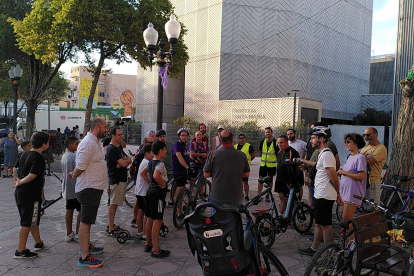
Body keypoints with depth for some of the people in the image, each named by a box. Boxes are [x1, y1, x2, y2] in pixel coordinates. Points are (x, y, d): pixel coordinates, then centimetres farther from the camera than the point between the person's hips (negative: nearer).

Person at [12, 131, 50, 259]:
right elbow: (32, 175, -25)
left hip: (20, 192, 9)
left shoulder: (25, 154, 9)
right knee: (27, 222, 1)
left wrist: (18, 180, 20)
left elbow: (15, 169, 18)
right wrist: (20, 182, -12)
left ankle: (38, 243, 33)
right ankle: (21, 251, 9)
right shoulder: (38, 157, -18)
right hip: (31, 194, -9)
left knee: (33, 220, 20)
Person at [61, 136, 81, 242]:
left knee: (69, 210, 13)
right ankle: (77, 234, 6)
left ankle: (69, 234, 18)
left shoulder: (64, 156, 13)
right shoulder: (75, 156, -17)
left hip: (67, 188, 9)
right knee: (81, 210, 1)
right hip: (76, 187, -9)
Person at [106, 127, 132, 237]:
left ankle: (111, 225, 24)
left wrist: (124, 162, -10)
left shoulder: (118, 148, 17)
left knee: (115, 203, 14)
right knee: (113, 203, -6)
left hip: (121, 179, 10)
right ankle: (111, 229, -1)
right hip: (116, 180, -10)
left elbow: (129, 160, 12)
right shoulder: (112, 149, -16)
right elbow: (124, 163, -21)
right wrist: (126, 161, 1)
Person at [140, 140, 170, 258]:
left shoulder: (151, 162, 11)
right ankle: (155, 250, -2)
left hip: (150, 191, 10)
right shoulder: (160, 164, -17)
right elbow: (156, 175, -34)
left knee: (150, 219, 16)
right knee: (157, 221, -6)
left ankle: (148, 245, 26)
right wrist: (163, 184, -19)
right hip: (158, 192, -10)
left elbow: (142, 173, 20)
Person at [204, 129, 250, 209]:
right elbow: (246, 174, 4)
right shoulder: (242, 155, -5)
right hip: (236, 198, 2)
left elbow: (206, 175, -6)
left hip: (217, 197, -2)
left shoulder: (213, 154, -12)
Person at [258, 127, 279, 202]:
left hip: (272, 164, -2)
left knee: (270, 180, 8)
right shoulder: (262, 142, 1)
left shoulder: (275, 143, -9)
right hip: (263, 164, 3)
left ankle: (267, 196, 19)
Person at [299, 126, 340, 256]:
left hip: (325, 196, -11)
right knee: (318, 223, 17)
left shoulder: (326, 154, -19)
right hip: (320, 195, 11)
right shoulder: (323, 153, 14)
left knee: (326, 225, -1)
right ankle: (314, 248, 28)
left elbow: (333, 177, -19)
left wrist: (337, 192, -10)